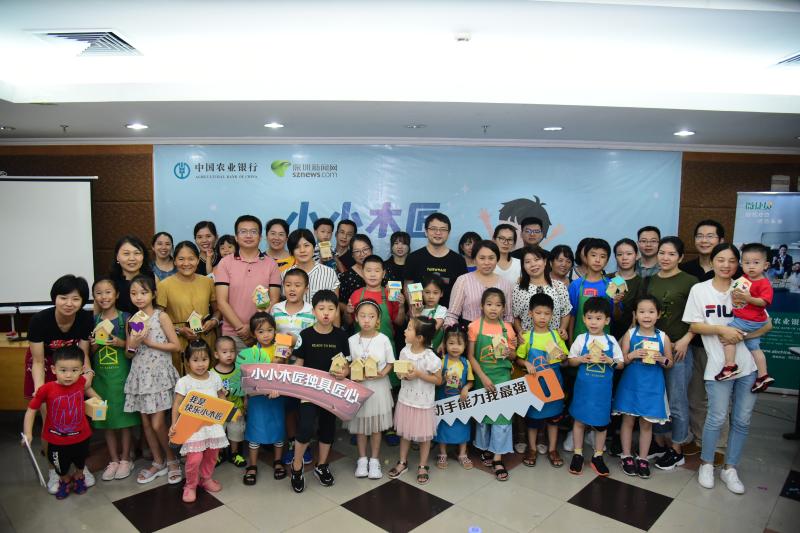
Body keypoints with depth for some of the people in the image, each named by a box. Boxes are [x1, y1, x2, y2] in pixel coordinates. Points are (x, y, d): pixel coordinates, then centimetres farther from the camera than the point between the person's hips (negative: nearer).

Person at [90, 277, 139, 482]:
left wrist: (121, 343, -20)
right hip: (101, 375, 3)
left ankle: (125, 459, 20)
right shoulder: (93, 321, 4)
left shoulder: (125, 318, -5)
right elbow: (89, 352, 10)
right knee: (106, 418, 10)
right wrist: (94, 345, -11)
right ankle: (113, 460, 24)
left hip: (121, 374, -3)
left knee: (124, 418, 5)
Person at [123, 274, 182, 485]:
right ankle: (158, 463, 26)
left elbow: (176, 346, -11)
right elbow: (129, 353, 9)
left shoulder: (161, 316, -7)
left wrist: (149, 342, -15)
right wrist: (133, 345, -12)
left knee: (158, 424, -6)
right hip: (140, 375, 5)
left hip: (159, 374, -5)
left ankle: (172, 460, 18)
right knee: (145, 422, 10)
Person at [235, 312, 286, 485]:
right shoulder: (248, 353, -4)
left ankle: (278, 462, 32)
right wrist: (245, 398, 0)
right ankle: (252, 467, 23)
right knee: (255, 430, 7)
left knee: (278, 427, 12)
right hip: (257, 397, -1)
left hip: (277, 397, 1)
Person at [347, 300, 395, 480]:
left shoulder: (384, 339, -9)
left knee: (376, 425, 10)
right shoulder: (352, 340, -6)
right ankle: (362, 459, 28)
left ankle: (374, 460, 25)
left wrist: (382, 373, -20)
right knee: (360, 424, 11)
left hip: (378, 386, -1)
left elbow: (390, 363, -1)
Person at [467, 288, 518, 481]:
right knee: (482, 414, 11)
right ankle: (485, 448, 33)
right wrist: (483, 377, -14)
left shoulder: (507, 328, -1)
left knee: (502, 415, -2)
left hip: (503, 378, 1)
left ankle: (498, 459, 7)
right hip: (482, 378, -1)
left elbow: (513, 356, 8)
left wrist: (510, 353, -15)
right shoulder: (475, 326, -8)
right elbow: (470, 356, -7)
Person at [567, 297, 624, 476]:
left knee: (601, 422, 11)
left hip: (603, 388, 1)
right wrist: (582, 359, -16)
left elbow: (621, 364, 4)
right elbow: (570, 360, 3)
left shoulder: (611, 341, -1)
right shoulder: (581, 339, -3)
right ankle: (578, 455, 23)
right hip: (583, 386, -1)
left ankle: (598, 456, 26)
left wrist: (610, 361, -15)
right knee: (579, 420, 8)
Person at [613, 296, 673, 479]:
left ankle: (642, 458, 24)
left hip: (652, 387, 1)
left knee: (647, 423, 10)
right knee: (628, 421, 9)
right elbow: (622, 360, -1)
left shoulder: (663, 337, -2)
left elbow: (670, 363, 5)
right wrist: (633, 355, -21)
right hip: (630, 384, 0)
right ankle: (626, 456, 23)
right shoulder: (630, 334, -3)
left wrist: (662, 359, -16)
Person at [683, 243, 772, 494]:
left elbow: (766, 324, 5)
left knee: (742, 420, 8)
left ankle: (730, 468, 25)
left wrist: (740, 335, -10)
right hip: (718, 365, -3)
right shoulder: (699, 289, 0)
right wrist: (722, 329, -17)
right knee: (717, 418, -3)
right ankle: (706, 464, 19)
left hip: (747, 364, 3)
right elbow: (694, 326, -2)